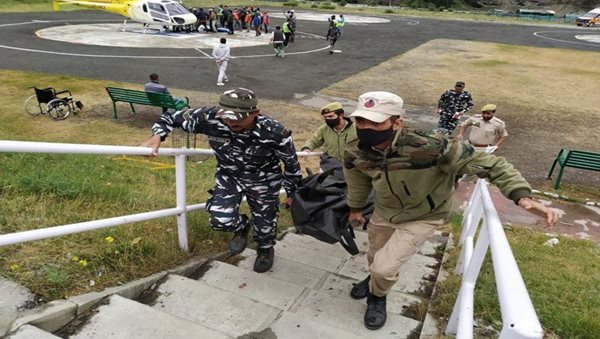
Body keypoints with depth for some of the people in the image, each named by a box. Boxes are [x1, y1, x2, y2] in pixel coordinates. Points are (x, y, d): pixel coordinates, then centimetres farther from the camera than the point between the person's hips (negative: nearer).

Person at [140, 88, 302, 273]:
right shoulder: (210, 118, -30)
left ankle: (265, 249, 49)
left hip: (263, 180, -1)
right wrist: (157, 135, -30)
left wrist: (293, 194, -2)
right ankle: (242, 227, 24)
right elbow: (173, 117, -12)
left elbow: (291, 164, -14)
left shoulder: (274, 132, -33)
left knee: (264, 222, 11)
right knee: (221, 220, -15)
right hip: (228, 176, 2)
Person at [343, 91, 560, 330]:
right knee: (374, 257, 25)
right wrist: (355, 209, 15)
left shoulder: (427, 147, -41)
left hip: (422, 218, -4)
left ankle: (377, 297, 27)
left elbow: (490, 163, -31)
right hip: (384, 211, 5)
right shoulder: (355, 153, -25)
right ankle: (376, 279, 63)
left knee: (385, 267, -10)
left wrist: (523, 197, -42)